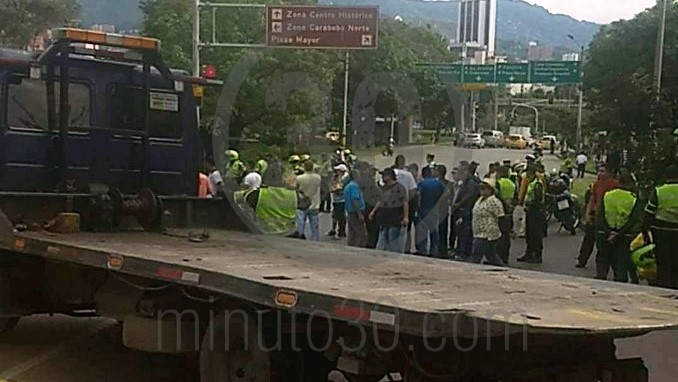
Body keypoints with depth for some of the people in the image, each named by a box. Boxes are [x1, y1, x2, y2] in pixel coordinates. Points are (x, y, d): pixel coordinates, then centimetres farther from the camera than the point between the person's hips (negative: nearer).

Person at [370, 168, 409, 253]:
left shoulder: (399, 188, -11)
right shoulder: (384, 188, 13)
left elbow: (405, 202, -15)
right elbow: (380, 201, 23)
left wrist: (406, 217, -19)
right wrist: (374, 211, 15)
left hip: (396, 220, -8)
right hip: (385, 220, 8)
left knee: (395, 243, -1)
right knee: (382, 244, 12)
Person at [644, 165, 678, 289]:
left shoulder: (658, 192, -6)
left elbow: (649, 213, -5)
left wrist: (645, 229, 2)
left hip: (661, 232, -1)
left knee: (663, 263, 4)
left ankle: (663, 286, 6)